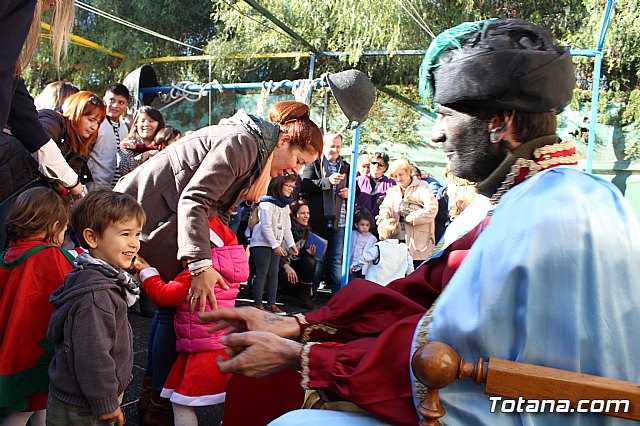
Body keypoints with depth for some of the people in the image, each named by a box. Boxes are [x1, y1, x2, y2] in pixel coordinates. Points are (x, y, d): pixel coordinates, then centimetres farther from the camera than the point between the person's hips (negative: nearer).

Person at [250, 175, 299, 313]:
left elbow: (287, 228, 15)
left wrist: (291, 244, 3)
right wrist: (275, 245, -20)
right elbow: (266, 226, -17)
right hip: (262, 243, -8)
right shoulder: (267, 203, -11)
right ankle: (258, 304, -2)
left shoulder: (285, 205, 15)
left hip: (276, 244, 8)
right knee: (262, 273, -8)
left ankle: (271, 304, 9)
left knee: (274, 273, 5)